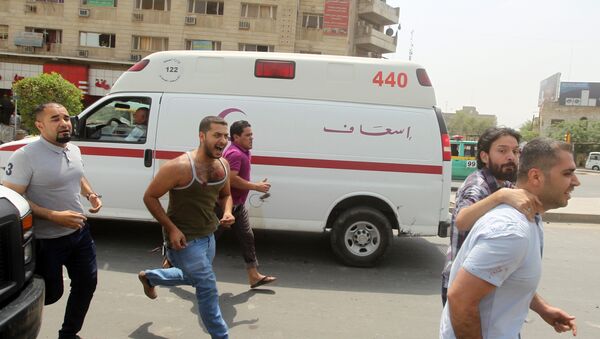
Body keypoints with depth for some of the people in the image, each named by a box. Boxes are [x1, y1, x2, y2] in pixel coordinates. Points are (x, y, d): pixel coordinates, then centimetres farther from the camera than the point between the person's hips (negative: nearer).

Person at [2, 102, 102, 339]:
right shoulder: (25, 156, -21)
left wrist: (90, 194, 0)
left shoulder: (74, 150, 3)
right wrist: (54, 216, -28)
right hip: (47, 241, -7)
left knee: (86, 283, 15)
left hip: (80, 232, 7)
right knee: (51, 293, 5)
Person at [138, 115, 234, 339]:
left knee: (193, 278, 28)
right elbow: (150, 197, -15)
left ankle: (149, 277, 54)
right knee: (208, 286, -5)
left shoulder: (223, 165, -4)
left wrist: (227, 212, -9)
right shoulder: (180, 167, -25)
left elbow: (225, 195, 13)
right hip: (184, 238, -8)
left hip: (208, 235, 8)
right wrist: (171, 228, -21)